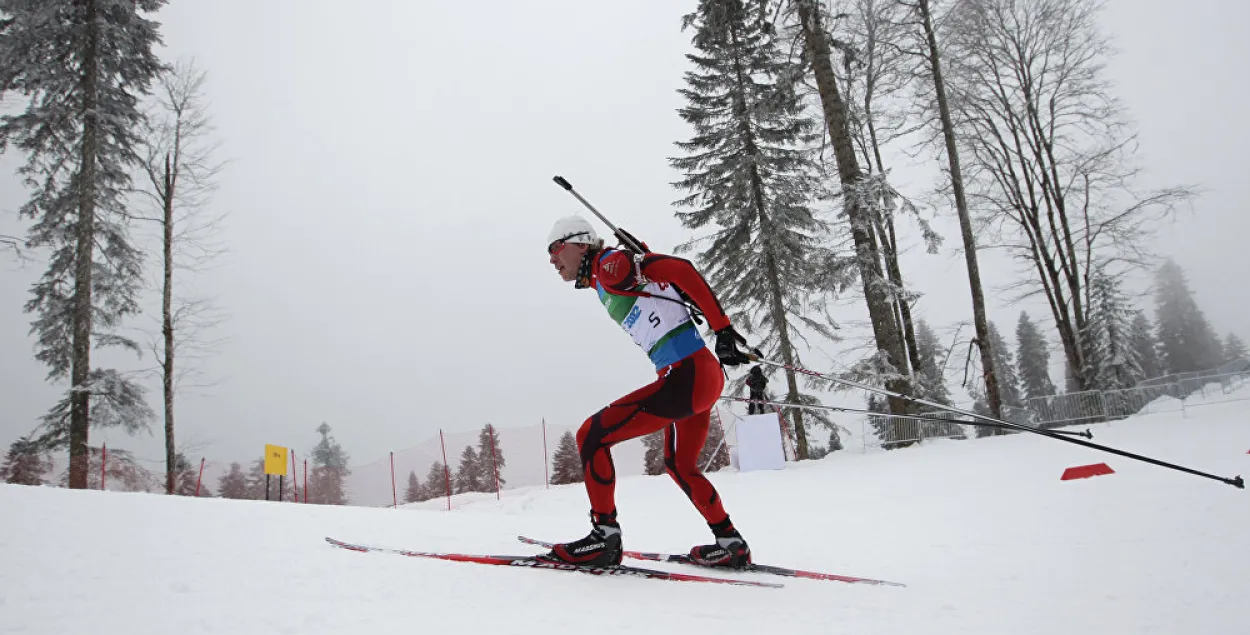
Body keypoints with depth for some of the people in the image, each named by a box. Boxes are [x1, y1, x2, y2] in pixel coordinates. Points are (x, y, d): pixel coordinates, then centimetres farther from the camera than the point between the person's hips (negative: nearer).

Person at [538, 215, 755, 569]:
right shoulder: (606, 284, 19)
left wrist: (722, 328, -16)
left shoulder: (609, 264, -8)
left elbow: (681, 270, -16)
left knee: (591, 436, -6)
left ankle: (605, 537, 1)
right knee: (680, 466, 26)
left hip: (685, 377, -10)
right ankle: (730, 544, 34)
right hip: (704, 374, 10)